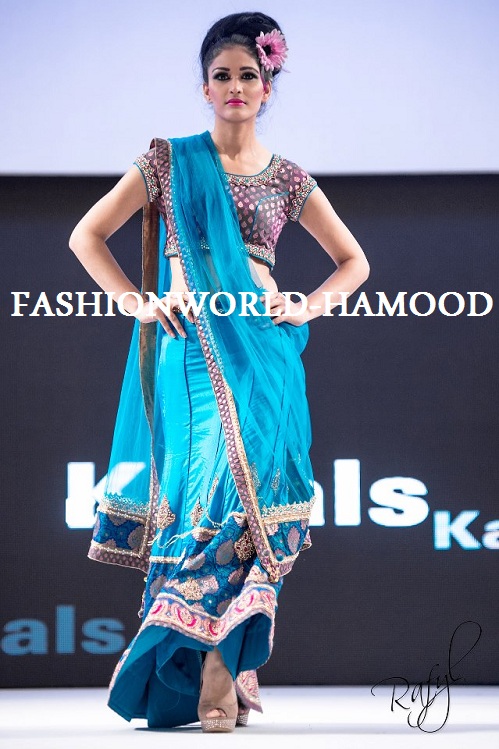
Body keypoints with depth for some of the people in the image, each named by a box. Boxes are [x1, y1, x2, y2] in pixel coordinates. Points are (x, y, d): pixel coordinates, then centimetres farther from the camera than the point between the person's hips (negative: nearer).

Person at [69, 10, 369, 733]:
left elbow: (354, 261, 21)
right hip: (190, 351, -1)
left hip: (261, 354, 2)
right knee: (205, 492, -9)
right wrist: (139, 303, -2)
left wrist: (307, 307, 4)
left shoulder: (286, 178, 12)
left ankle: (222, 680, -2)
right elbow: (87, 236, 8)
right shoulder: (170, 161, 7)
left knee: (248, 497, -5)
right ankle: (217, 687, -6)